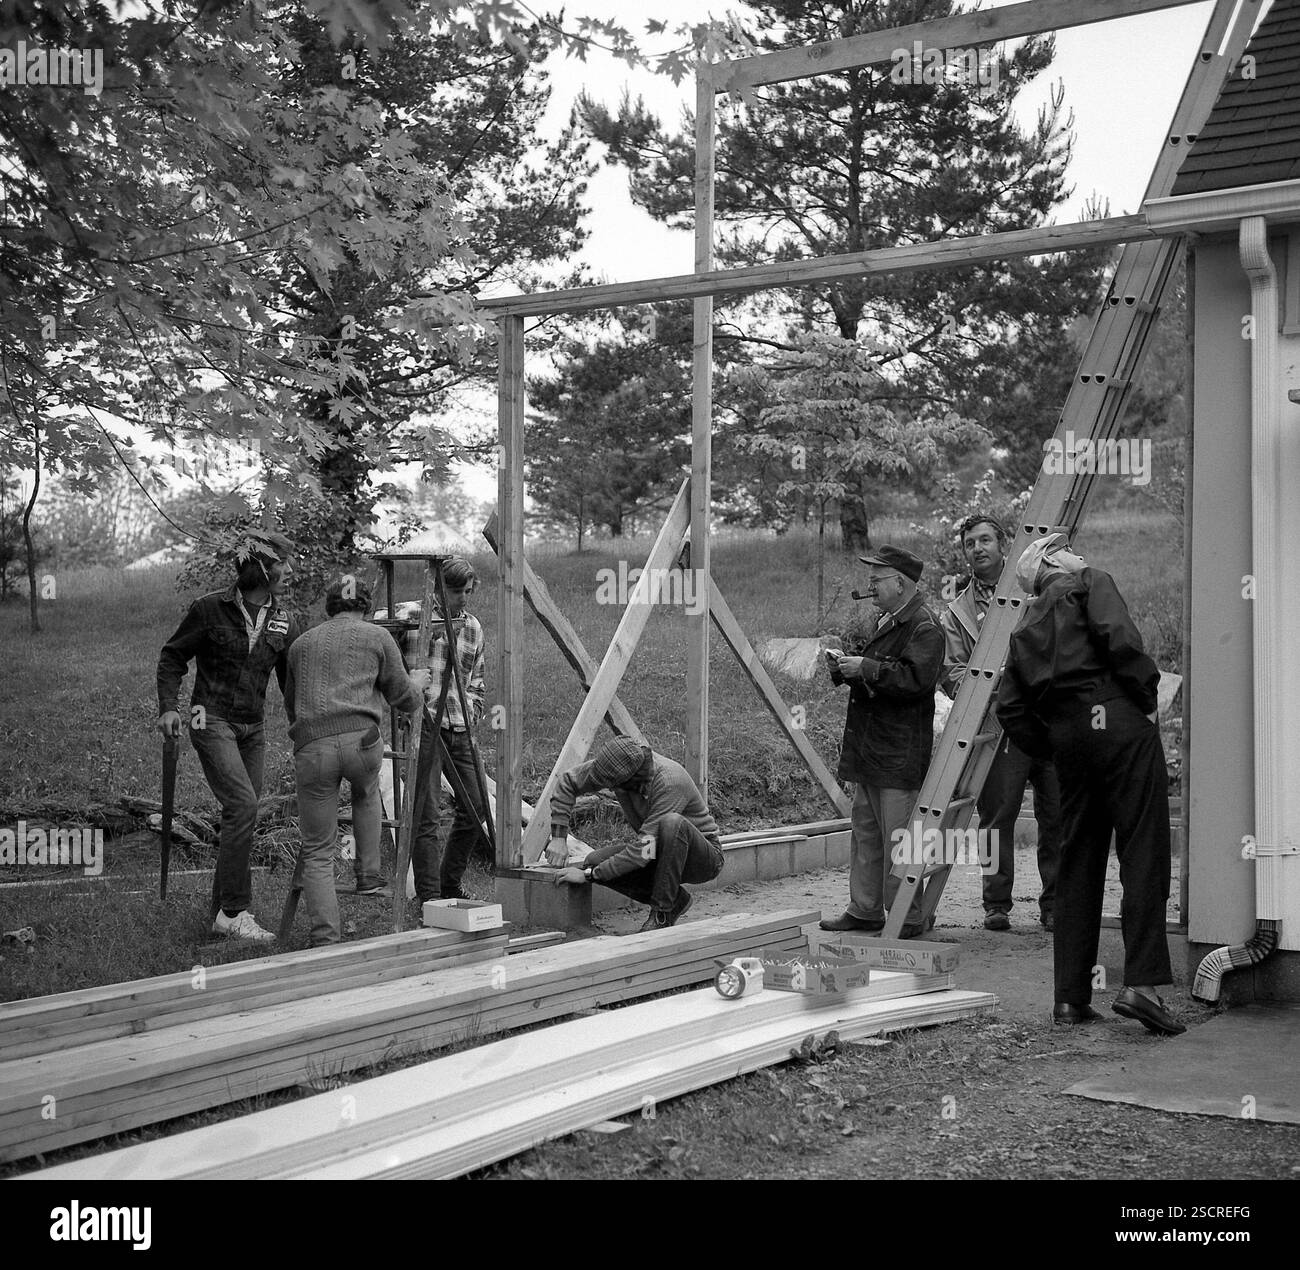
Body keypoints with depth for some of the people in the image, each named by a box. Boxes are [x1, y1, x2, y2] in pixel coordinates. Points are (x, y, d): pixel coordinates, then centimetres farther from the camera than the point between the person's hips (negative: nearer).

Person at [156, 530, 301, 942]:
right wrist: (168, 706, -10)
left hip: (253, 728, 6)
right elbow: (173, 656, 2)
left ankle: (222, 912, 17)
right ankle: (235, 911, -17)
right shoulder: (210, 608, -7)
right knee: (243, 804, -20)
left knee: (242, 816, 6)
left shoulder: (283, 621, 6)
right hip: (212, 720, -6)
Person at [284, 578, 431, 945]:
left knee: (317, 852, 7)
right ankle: (369, 876, 26)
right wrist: (418, 682, 40)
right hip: (361, 740, -1)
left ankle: (324, 940, -1)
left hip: (311, 747, 1)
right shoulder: (376, 637, 14)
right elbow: (405, 700, 18)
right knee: (366, 793, 34)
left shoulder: (301, 644, 24)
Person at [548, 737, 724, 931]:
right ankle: (674, 899, 0)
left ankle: (662, 915, -23)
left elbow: (645, 850, -35)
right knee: (596, 861, -16)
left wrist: (588, 875, -30)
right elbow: (568, 782, 1)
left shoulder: (669, 782, -33)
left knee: (672, 822, -39)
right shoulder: (617, 763, -14)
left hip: (706, 858, -7)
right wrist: (559, 837, -10)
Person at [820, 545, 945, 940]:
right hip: (870, 745, 10)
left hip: (900, 753, -10)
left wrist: (865, 668, -22)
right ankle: (864, 910, 20)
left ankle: (906, 918, 2)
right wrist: (845, 666, 8)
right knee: (865, 830, 13)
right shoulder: (887, 621, 19)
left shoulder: (924, 628, -12)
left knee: (898, 838, -6)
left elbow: (917, 678, -24)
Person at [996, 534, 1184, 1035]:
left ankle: (1071, 997, 10)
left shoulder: (1027, 629, 25)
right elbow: (1120, 637, -12)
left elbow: (1009, 705, 16)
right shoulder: (1091, 583, 8)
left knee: (1078, 864, 10)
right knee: (1144, 854, -6)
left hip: (1068, 739, 6)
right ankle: (1140, 983, -16)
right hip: (1118, 722, -6)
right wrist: (1146, 701, -5)